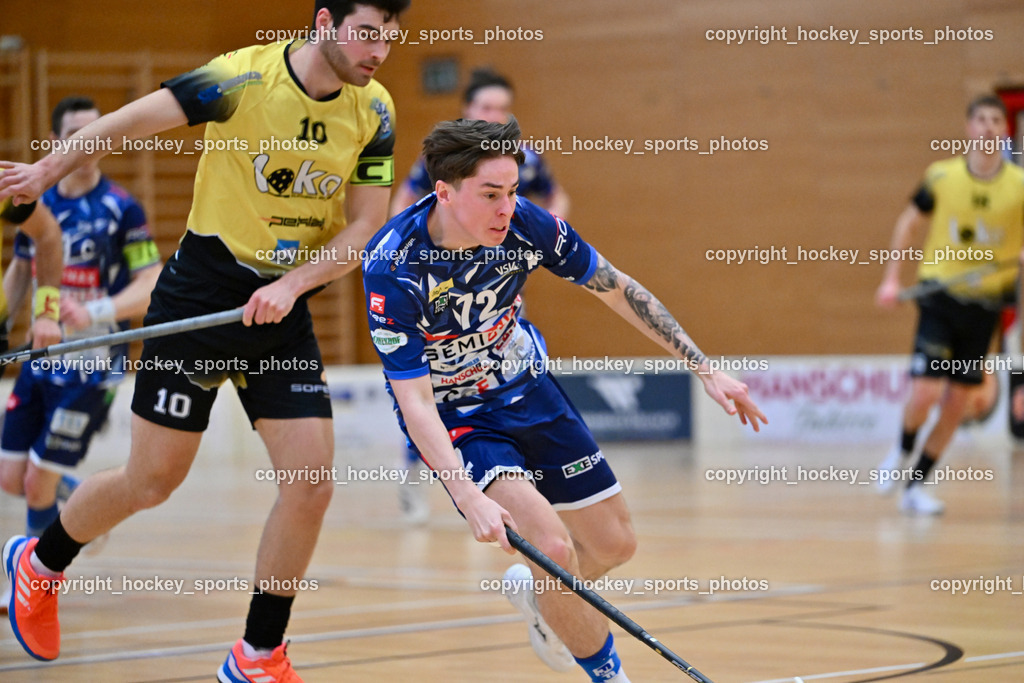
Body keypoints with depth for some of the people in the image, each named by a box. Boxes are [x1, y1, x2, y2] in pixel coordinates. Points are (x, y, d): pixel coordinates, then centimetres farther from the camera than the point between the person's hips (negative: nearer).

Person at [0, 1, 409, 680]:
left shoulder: (374, 110, -3)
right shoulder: (246, 77, -18)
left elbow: (365, 225, -1)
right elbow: (134, 120, -7)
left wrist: (292, 284, -16)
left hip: (282, 314, 4)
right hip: (199, 297, -4)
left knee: (312, 482, -6)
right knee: (152, 481, 3)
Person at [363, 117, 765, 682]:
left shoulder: (525, 224, -21)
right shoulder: (392, 267, -31)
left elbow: (617, 290, -5)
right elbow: (415, 400, -30)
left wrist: (704, 369, -5)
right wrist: (468, 496, -43)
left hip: (526, 389, 5)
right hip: (452, 416, -5)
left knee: (614, 544, 9)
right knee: (552, 546, -23)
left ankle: (538, 597, 43)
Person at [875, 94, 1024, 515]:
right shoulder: (941, 177, -4)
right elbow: (909, 223, 10)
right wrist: (892, 278, 5)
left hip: (985, 305, 1)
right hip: (940, 295, -1)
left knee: (958, 402, 4)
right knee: (925, 392, -13)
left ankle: (916, 486, 17)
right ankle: (903, 451, 20)